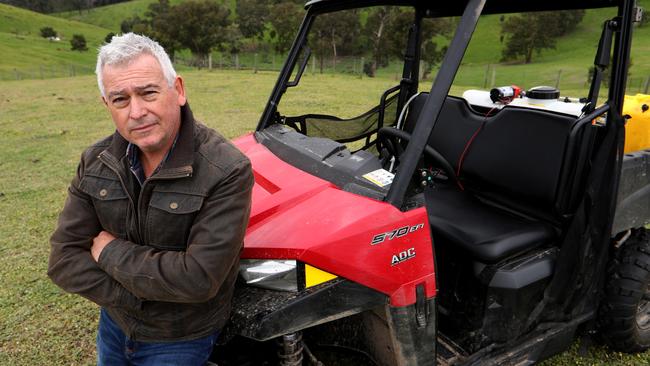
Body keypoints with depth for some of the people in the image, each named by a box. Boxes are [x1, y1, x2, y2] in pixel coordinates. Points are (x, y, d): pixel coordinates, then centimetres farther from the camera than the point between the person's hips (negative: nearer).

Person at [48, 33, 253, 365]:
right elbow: (64, 261, -10)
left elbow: (200, 277, -33)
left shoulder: (227, 171, -28)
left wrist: (111, 251, -21)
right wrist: (137, 297, -21)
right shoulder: (96, 163, -9)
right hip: (114, 323, 5)